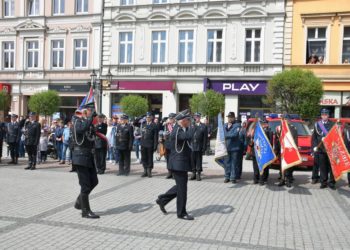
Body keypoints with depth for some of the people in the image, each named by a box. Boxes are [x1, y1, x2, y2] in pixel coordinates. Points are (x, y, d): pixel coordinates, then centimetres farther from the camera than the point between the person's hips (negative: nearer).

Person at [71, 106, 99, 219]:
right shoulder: (77, 121, -13)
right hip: (81, 156, -8)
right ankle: (85, 211, 10)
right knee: (85, 184, -2)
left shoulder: (88, 121, 12)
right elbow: (81, 129, -36)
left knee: (94, 181, 13)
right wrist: (91, 117, -29)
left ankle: (79, 202, 30)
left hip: (89, 155, 8)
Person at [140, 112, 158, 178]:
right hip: (143, 144, 4)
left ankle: (149, 172, 12)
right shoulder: (143, 124, 9)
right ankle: (145, 171, 17)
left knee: (150, 159, 4)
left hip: (150, 145, -4)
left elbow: (155, 137, -6)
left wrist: (155, 146, -10)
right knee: (144, 158, 8)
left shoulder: (154, 126, -4)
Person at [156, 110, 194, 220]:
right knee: (182, 188, 0)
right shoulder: (176, 130, -19)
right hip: (178, 163, -10)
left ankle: (162, 200, 30)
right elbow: (188, 136, -35)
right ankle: (181, 213, 13)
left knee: (181, 186, 18)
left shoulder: (184, 129, 11)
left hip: (182, 163, 10)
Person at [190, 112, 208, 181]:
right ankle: (193, 174, 16)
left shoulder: (203, 126, 1)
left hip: (199, 147, -2)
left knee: (199, 161, 5)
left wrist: (204, 148, -7)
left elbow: (205, 138, -1)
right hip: (192, 147, 2)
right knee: (192, 161, 6)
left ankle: (198, 174, 13)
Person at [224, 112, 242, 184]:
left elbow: (235, 134, -15)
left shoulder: (237, 125, -3)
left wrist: (226, 135, -9)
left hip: (234, 147, -4)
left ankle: (233, 177, 8)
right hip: (226, 147, 4)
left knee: (234, 163, 0)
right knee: (227, 162, 8)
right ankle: (227, 177, 16)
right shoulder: (225, 125, 14)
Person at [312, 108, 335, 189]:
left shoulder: (332, 124, 4)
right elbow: (314, 137, 9)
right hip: (320, 149, 1)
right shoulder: (317, 124, 8)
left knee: (331, 166, 0)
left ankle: (331, 182, 9)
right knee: (322, 167, 4)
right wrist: (314, 146, -1)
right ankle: (323, 182, 12)